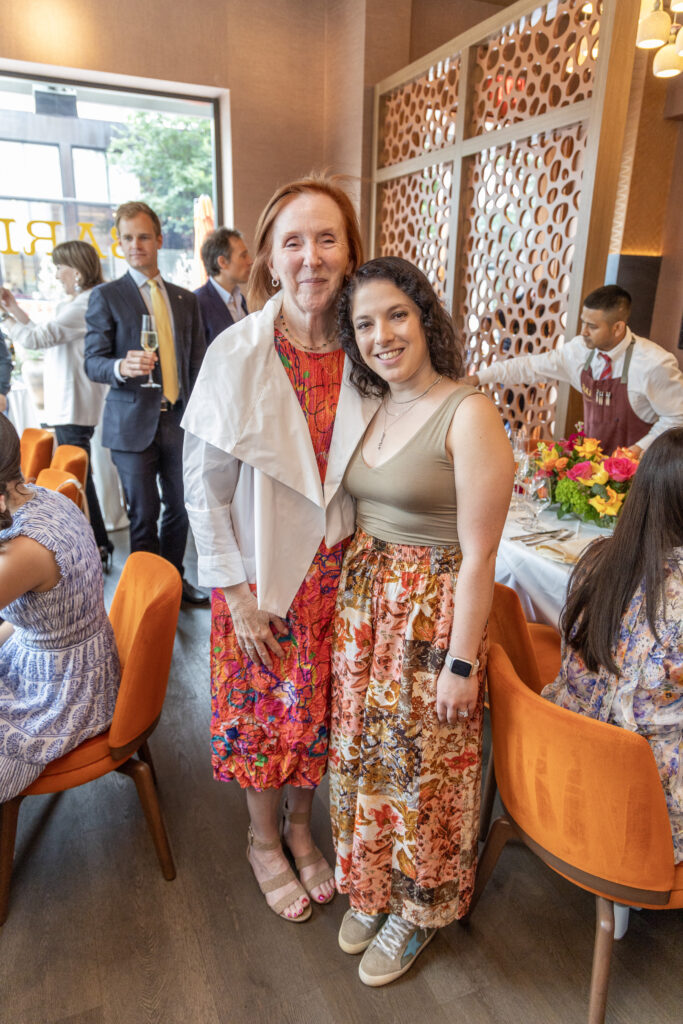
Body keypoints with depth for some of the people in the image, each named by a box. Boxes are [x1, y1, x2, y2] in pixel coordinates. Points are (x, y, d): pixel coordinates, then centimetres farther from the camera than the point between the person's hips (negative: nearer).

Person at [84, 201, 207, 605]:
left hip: (180, 420, 4)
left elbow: (198, 363, 14)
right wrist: (121, 367, -27)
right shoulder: (106, 296, 0)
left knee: (181, 507, 10)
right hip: (134, 422, -3)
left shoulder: (186, 299, 12)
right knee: (144, 514, 3)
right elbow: (93, 362, -5)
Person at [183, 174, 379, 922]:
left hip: (336, 571, 3)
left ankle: (300, 826, 46)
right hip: (261, 570, -3)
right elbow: (204, 486, -11)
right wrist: (237, 593, -11)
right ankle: (264, 840, 43)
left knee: (318, 706, 18)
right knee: (262, 707, 15)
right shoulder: (236, 353, -15)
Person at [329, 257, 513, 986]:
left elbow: (478, 555, -17)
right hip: (362, 602, 7)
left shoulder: (469, 415, -17)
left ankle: (419, 908, 40)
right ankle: (369, 886, 45)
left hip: (432, 612, -6)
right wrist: (351, 592, 10)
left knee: (421, 763, 11)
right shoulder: (372, 410, 5)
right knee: (361, 749, 19)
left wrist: (461, 663, -15)